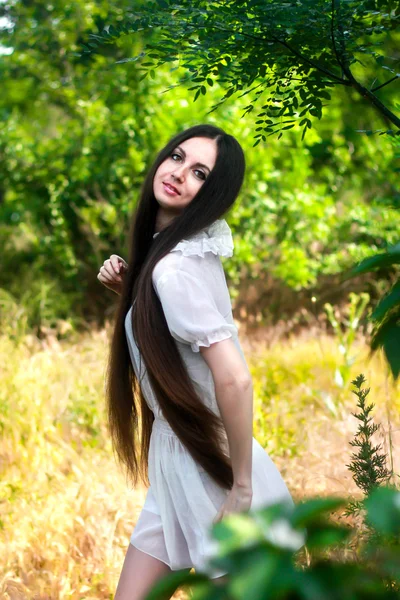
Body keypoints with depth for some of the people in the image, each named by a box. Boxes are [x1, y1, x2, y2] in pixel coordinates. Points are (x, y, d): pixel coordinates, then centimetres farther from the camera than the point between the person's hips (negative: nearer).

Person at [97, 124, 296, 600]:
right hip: (179, 458, 9)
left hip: (211, 468, -9)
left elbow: (233, 379, -28)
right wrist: (129, 289, 2)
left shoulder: (178, 266, -22)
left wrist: (242, 488, -20)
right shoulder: (165, 249, 5)